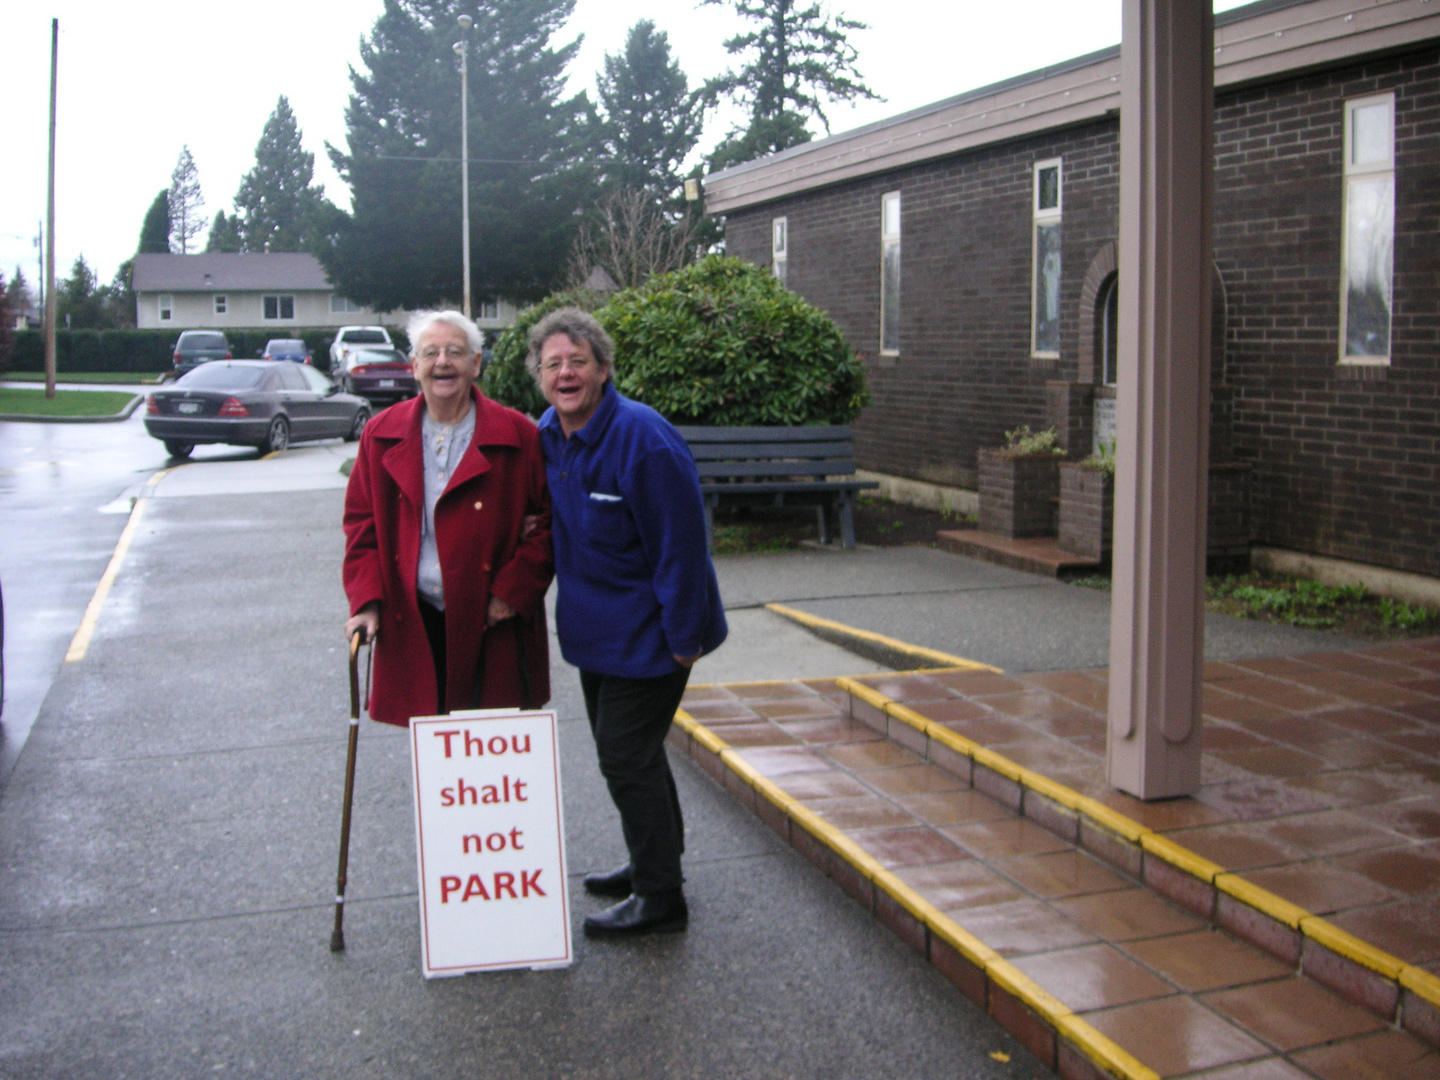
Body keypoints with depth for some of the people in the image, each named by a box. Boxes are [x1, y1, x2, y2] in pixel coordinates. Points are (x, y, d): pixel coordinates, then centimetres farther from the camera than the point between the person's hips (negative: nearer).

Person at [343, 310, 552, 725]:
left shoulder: (518, 437, -3)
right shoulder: (382, 435, 6)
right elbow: (362, 524, 9)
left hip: (492, 626, -2)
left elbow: (549, 521, -1)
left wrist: (513, 593, -9)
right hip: (414, 625, 2)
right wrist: (367, 601, -2)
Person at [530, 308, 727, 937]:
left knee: (626, 757, -3)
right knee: (627, 750, 21)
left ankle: (660, 899, 13)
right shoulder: (547, 436, 2)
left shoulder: (642, 438, -24)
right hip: (595, 627, 9)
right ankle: (653, 863, 40)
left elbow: (680, 544, -22)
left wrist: (684, 636, -20)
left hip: (645, 635, -8)